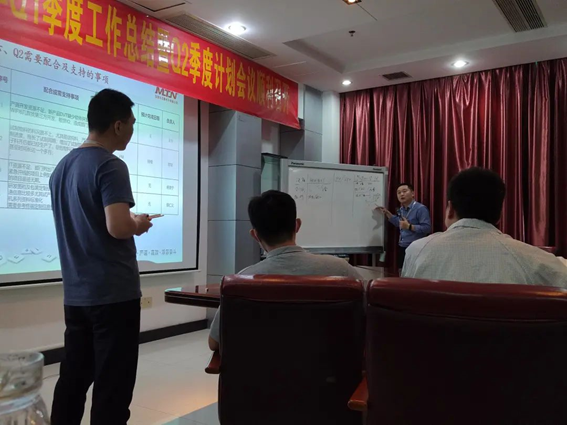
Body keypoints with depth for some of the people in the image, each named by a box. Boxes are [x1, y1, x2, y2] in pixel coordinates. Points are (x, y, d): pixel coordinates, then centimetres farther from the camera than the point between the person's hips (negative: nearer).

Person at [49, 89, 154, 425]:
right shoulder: (110, 166, -15)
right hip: (113, 293, -8)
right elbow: (117, 227, -26)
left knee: (73, 378, 15)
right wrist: (138, 225, -6)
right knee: (112, 385, 1)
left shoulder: (63, 167, 12)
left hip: (76, 293, 8)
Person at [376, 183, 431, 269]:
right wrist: (387, 213, 22)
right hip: (402, 248, 9)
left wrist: (409, 227, -25)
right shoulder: (401, 209, 13)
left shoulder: (420, 208, -14)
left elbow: (427, 228, -21)